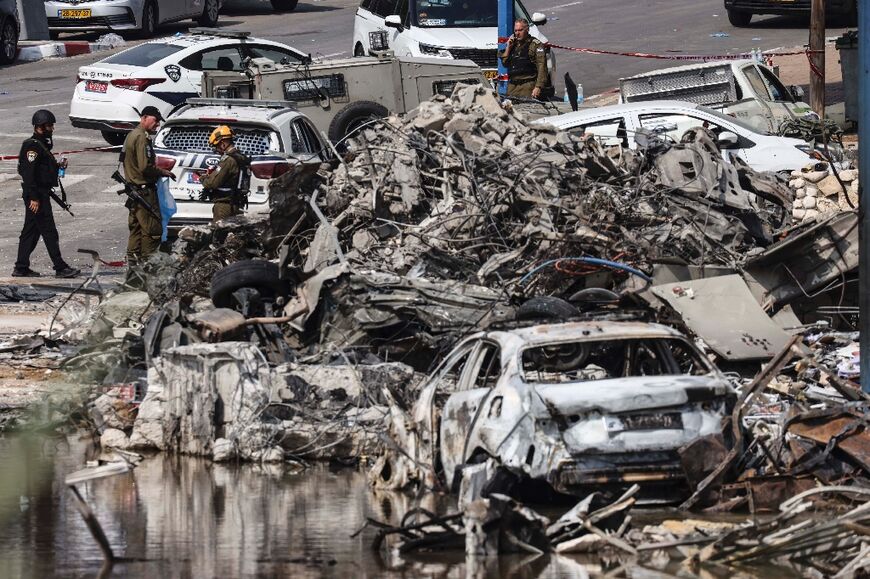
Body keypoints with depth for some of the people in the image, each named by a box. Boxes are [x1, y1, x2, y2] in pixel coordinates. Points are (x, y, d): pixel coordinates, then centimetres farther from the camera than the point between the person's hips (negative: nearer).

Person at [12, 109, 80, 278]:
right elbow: (29, 172, -21)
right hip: (36, 195, -10)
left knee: (30, 231, 12)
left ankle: (21, 268, 15)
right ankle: (60, 268, -6)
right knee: (49, 232, -8)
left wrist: (58, 166, 7)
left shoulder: (42, 144, 16)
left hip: (41, 194, 10)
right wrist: (34, 198, -24)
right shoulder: (32, 146, -16)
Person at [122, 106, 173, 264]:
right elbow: (145, 167, -23)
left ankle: (132, 260, 19)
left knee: (136, 227, 15)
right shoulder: (142, 138, -16)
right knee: (152, 229, -9)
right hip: (144, 190, -11)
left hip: (134, 188, 11)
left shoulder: (132, 135, 17)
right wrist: (162, 172, -7)